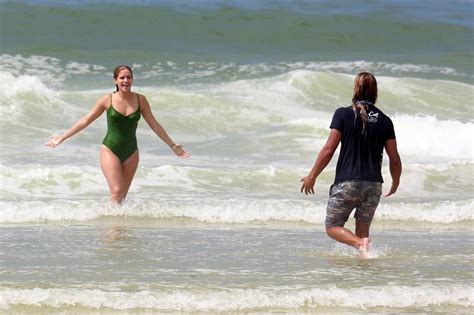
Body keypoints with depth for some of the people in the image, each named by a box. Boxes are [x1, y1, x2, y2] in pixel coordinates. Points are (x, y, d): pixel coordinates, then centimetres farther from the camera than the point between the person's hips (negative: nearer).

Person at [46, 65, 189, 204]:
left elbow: (154, 125, 12)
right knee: (116, 191, -16)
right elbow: (85, 121, 2)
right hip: (110, 150, -3)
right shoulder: (108, 100, -3)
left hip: (130, 152, 3)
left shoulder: (140, 100, 3)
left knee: (122, 196, 3)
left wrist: (172, 145, 14)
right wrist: (62, 137, 2)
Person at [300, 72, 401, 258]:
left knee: (333, 227, 7)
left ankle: (359, 243, -20)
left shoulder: (343, 114, -4)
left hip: (347, 182, -3)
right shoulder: (384, 121, 5)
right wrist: (395, 183, 23)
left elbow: (329, 150, -7)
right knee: (363, 230, 17)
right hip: (374, 185, 4)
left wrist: (312, 176, 3)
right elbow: (395, 159, 6)